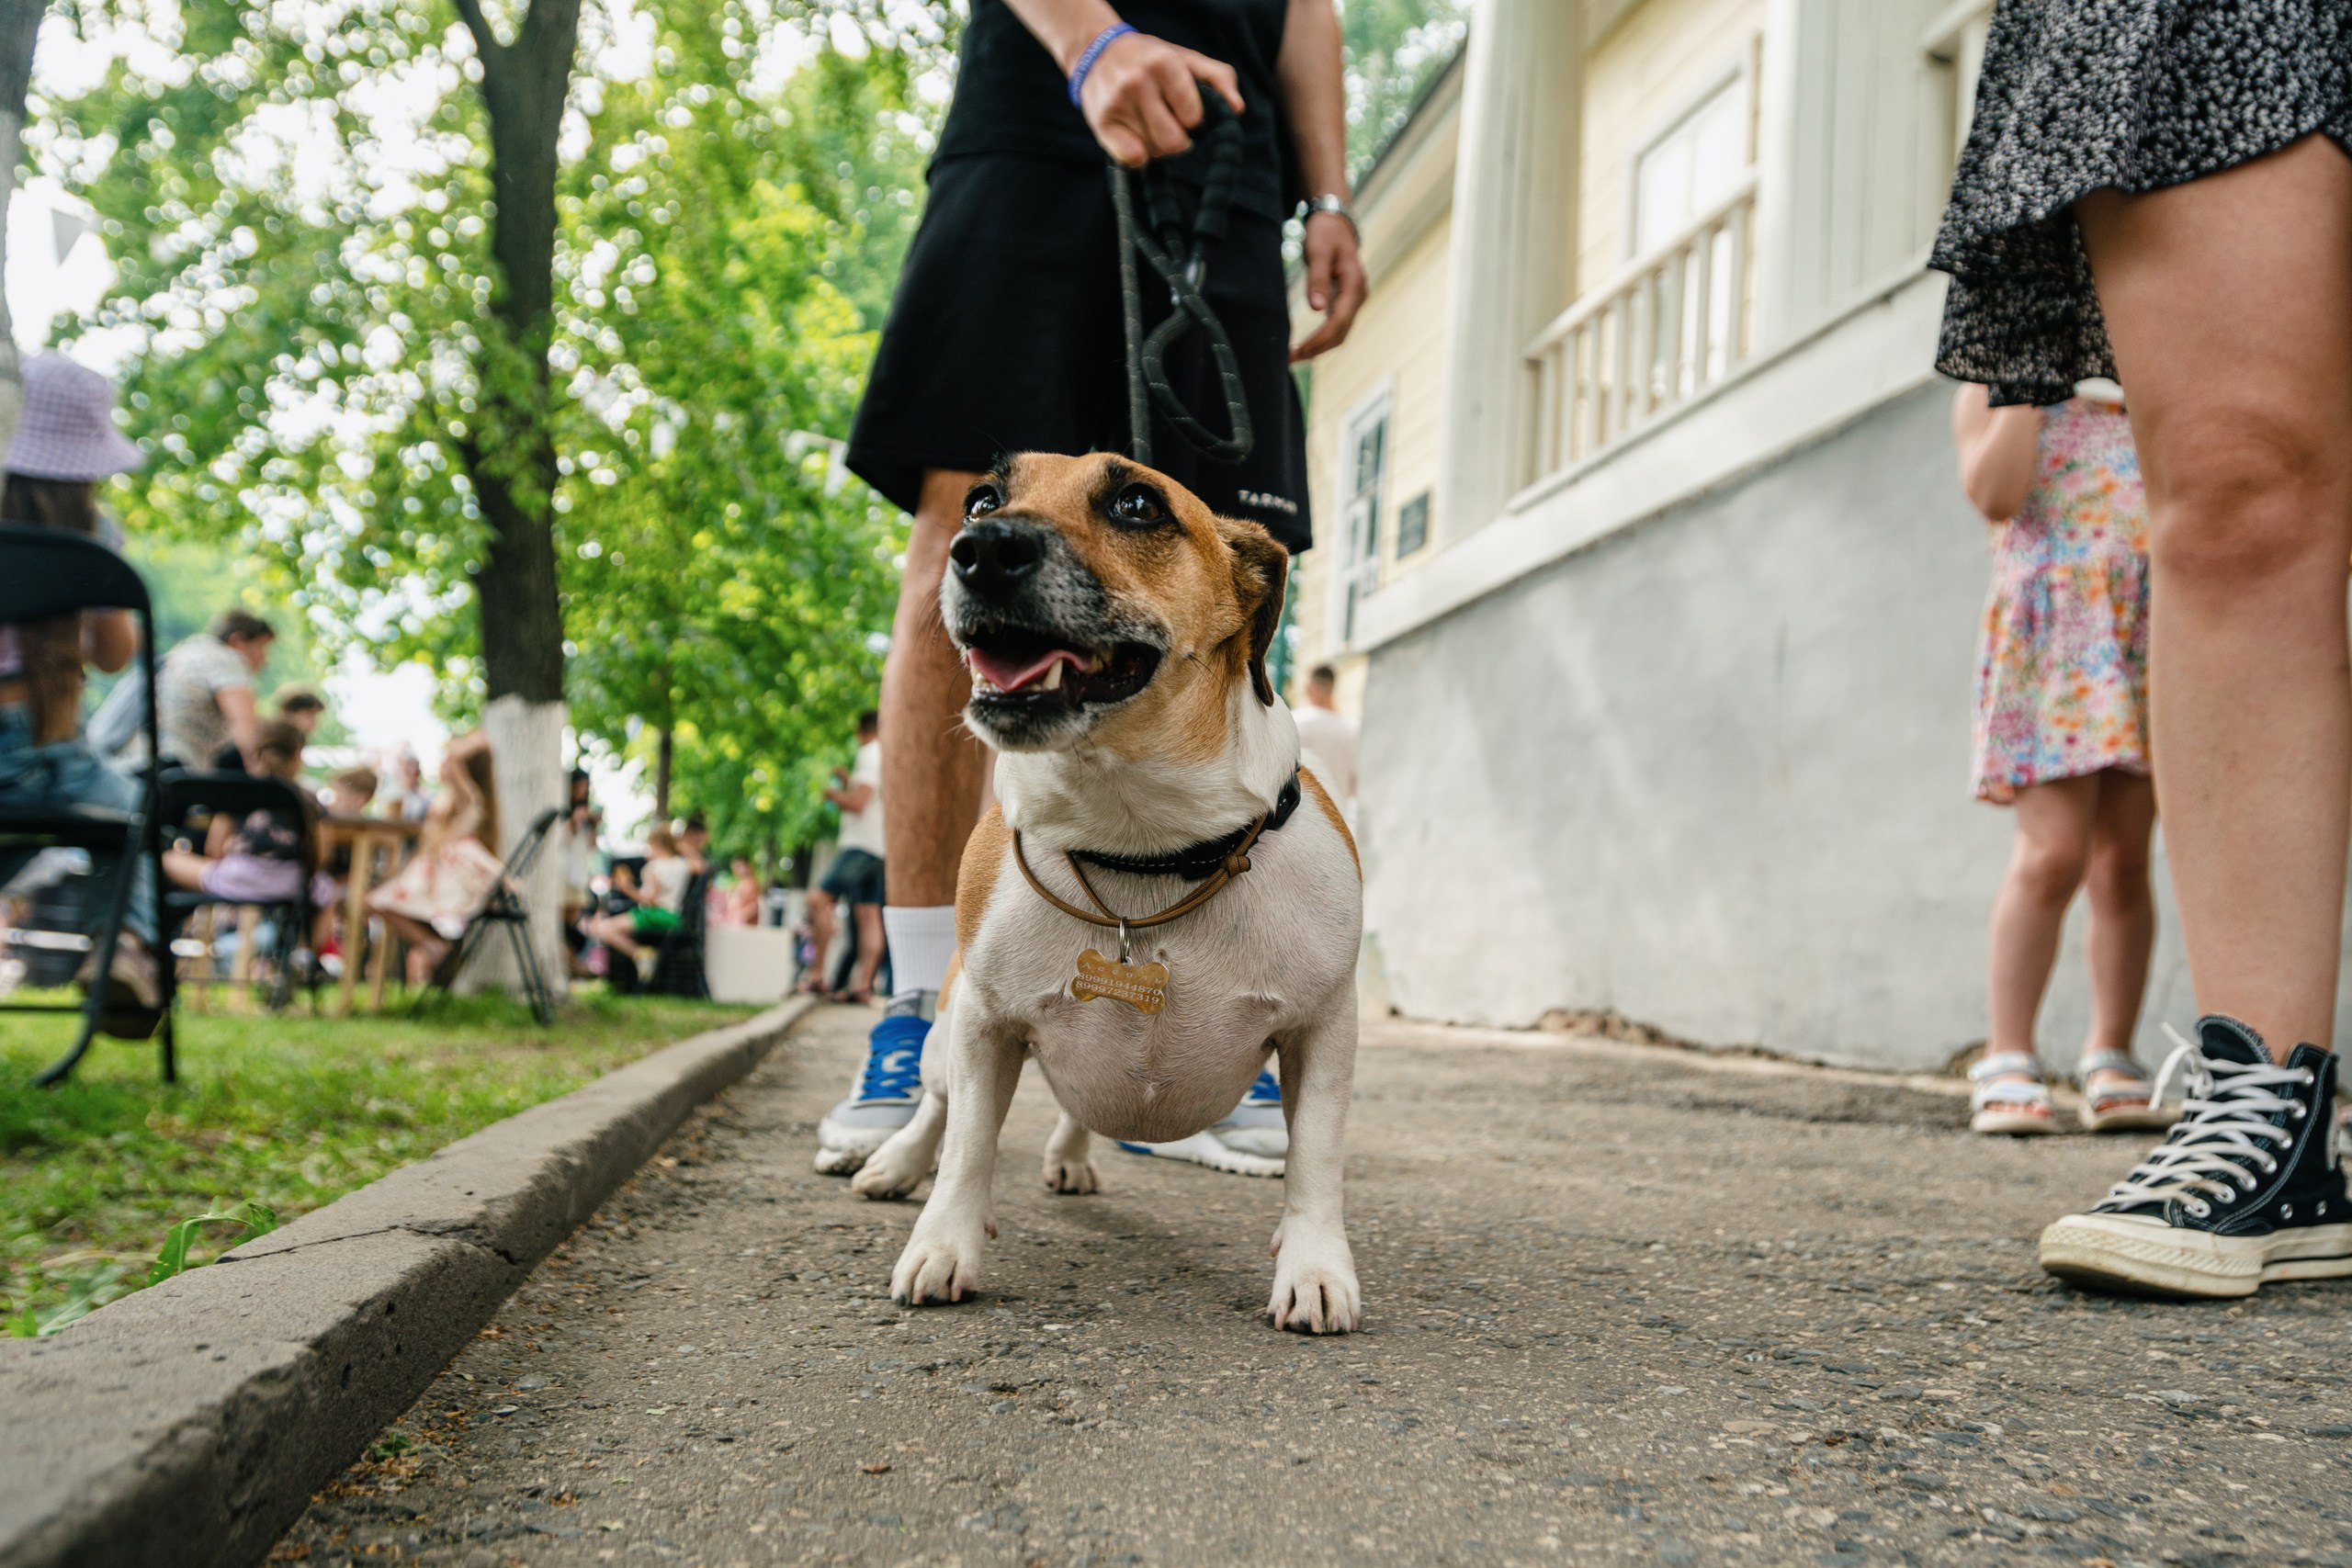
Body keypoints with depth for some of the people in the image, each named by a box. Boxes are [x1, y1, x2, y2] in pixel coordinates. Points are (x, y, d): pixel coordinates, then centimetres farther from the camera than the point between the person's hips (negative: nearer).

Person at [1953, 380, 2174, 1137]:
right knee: (2052, 854, -13)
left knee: (2125, 860, 2)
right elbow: (1995, 494, -9)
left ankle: (2110, 1062, 8)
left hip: (2154, 626, 4)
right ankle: (2008, 1062, -5)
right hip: (2054, 629, -4)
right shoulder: (1993, 387, 9)